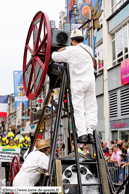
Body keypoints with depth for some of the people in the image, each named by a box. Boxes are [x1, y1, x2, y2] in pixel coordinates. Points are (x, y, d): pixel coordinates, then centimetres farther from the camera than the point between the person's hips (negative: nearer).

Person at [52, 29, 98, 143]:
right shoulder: (89, 50, 11)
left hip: (78, 83, -4)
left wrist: (57, 52, 24)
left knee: (79, 109, -2)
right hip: (90, 81, 4)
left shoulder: (71, 51, -6)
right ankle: (90, 132, -2)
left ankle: (82, 134, -9)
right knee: (91, 108, 6)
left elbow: (55, 57, 1)